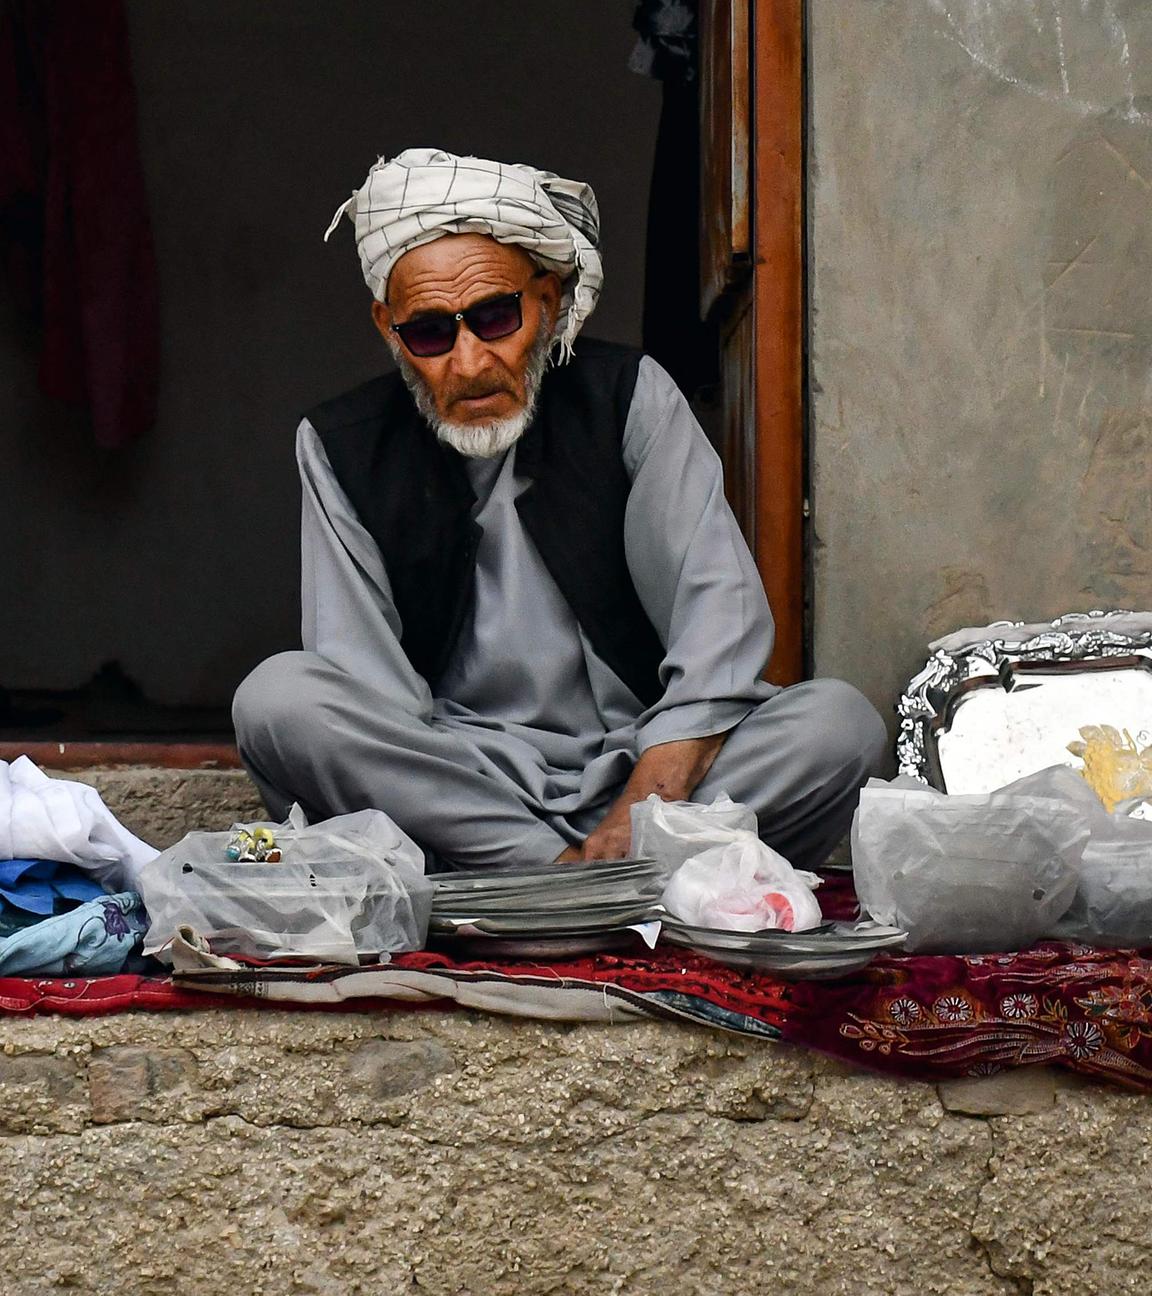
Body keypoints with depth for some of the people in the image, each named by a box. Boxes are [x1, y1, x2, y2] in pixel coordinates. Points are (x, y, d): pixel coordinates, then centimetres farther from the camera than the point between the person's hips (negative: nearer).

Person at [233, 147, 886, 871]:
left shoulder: (629, 398, 2)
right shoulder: (342, 450, 2)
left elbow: (722, 620, -7)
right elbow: (360, 679, -7)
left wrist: (635, 825, -23)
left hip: (639, 764, 0)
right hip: (447, 782, 0)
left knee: (840, 724, -24)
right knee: (277, 699, -27)